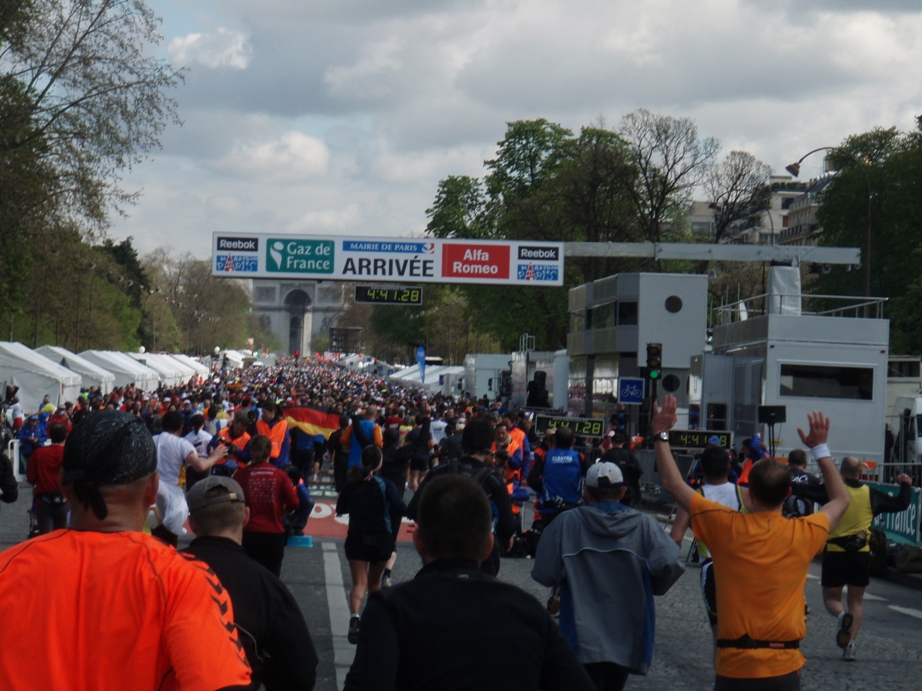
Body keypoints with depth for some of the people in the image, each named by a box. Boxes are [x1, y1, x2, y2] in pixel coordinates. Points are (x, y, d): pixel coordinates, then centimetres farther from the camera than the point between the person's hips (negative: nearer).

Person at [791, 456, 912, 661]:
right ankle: (851, 644, 1)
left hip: (835, 553, -2)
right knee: (856, 601, 14)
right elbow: (901, 504, 13)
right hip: (862, 554, 2)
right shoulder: (871, 495, 3)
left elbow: (802, 490, -10)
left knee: (831, 598, 11)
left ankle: (842, 616, -23)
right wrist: (906, 485, 31)